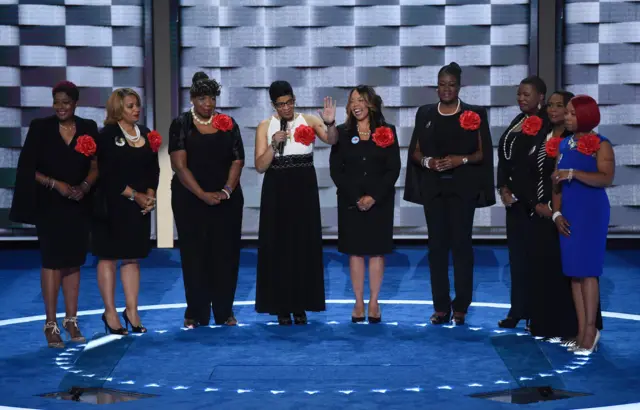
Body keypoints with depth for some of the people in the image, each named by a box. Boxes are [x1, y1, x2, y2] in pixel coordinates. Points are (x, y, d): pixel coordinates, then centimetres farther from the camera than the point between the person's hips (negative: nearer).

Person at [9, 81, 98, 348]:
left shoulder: (88, 128, 5)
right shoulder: (40, 128, -1)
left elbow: (95, 165, 5)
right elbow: (27, 168, -3)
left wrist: (85, 186, -14)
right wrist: (55, 184, -15)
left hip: (79, 206, 2)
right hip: (49, 205, -2)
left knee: (73, 262, 6)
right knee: (52, 261, -4)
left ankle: (71, 320, 13)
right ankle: (51, 324, -1)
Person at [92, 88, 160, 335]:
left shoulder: (146, 134, 12)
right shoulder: (107, 135, -6)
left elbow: (153, 169, 12)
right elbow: (108, 174, -12)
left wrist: (150, 194, -5)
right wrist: (135, 195, -14)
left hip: (140, 206, 5)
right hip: (113, 205, -5)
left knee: (133, 257, 7)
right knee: (109, 257, 0)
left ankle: (132, 311, 12)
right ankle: (110, 312, 5)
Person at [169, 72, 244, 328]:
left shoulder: (228, 124, 7)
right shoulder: (181, 125, -1)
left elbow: (237, 160, 3)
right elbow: (179, 165, -8)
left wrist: (227, 190, -14)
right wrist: (203, 195, -17)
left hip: (227, 199, 2)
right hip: (190, 200, -2)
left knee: (226, 254, 3)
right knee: (194, 254, 1)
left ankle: (224, 311, 11)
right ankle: (196, 312, 8)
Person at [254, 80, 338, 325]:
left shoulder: (309, 121, 1)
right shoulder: (265, 127, 0)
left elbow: (331, 140, -17)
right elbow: (260, 166, -5)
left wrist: (330, 123, -37)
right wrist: (274, 145, -19)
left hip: (304, 191, 1)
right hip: (277, 192, 0)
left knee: (304, 246, 4)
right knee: (279, 247, 1)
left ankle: (301, 305, 13)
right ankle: (282, 306, 9)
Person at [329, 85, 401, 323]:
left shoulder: (387, 131, 1)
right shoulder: (342, 133, 3)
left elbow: (393, 169, -3)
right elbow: (336, 170, 0)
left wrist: (374, 197, -12)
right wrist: (356, 198, -10)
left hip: (380, 201, -1)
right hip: (351, 202, 1)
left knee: (377, 250, 2)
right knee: (355, 250, 2)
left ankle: (374, 303, 9)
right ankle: (359, 302, 9)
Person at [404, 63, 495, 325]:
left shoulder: (475, 115, 3)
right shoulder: (425, 114, 10)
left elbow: (483, 153, 1)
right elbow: (415, 151, 10)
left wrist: (462, 159, -16)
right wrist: (427, 161, -10)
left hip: (462, 188, -2)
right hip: (433, 188, 3)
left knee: (461, 244, -4)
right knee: (437, 245, 2)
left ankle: (461, 307, 1)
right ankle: (441, 307, 6)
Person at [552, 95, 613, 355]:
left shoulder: (601, 144, -6)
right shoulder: (564, 145, 11)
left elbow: (607, 178, -20)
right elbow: (557, 182, 11)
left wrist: (573, 173, -26)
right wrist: (557, 213, 1)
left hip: (592, 212, -6)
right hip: (568, 213, 6)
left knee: (587, 270, -6)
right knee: (573, 270, 4)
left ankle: (590, 330, -1)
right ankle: (583, 331, 7)